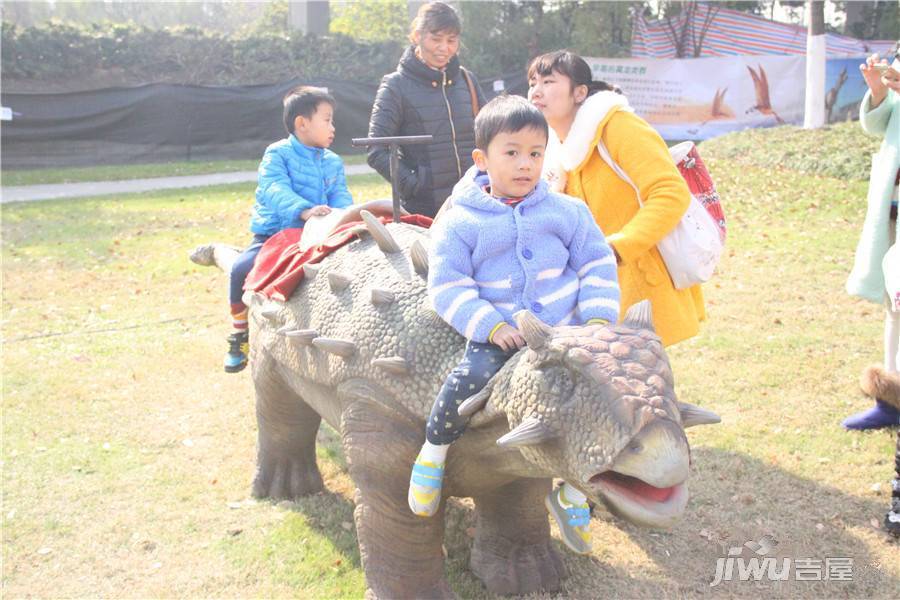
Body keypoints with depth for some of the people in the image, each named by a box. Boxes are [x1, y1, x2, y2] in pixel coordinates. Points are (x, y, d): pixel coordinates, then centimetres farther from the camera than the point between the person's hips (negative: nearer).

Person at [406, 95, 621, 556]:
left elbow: (597, 264, 11)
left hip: (565, 329, 3)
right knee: (468, 380, -31)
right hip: (496, 337, -3)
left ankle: (572, 491, 16)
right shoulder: (458, 223, -2)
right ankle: (433, 451, 1)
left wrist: (598, 316, -4)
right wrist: (492, 326, -17)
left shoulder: (566, 211, 6)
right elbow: (448, 286, -5)